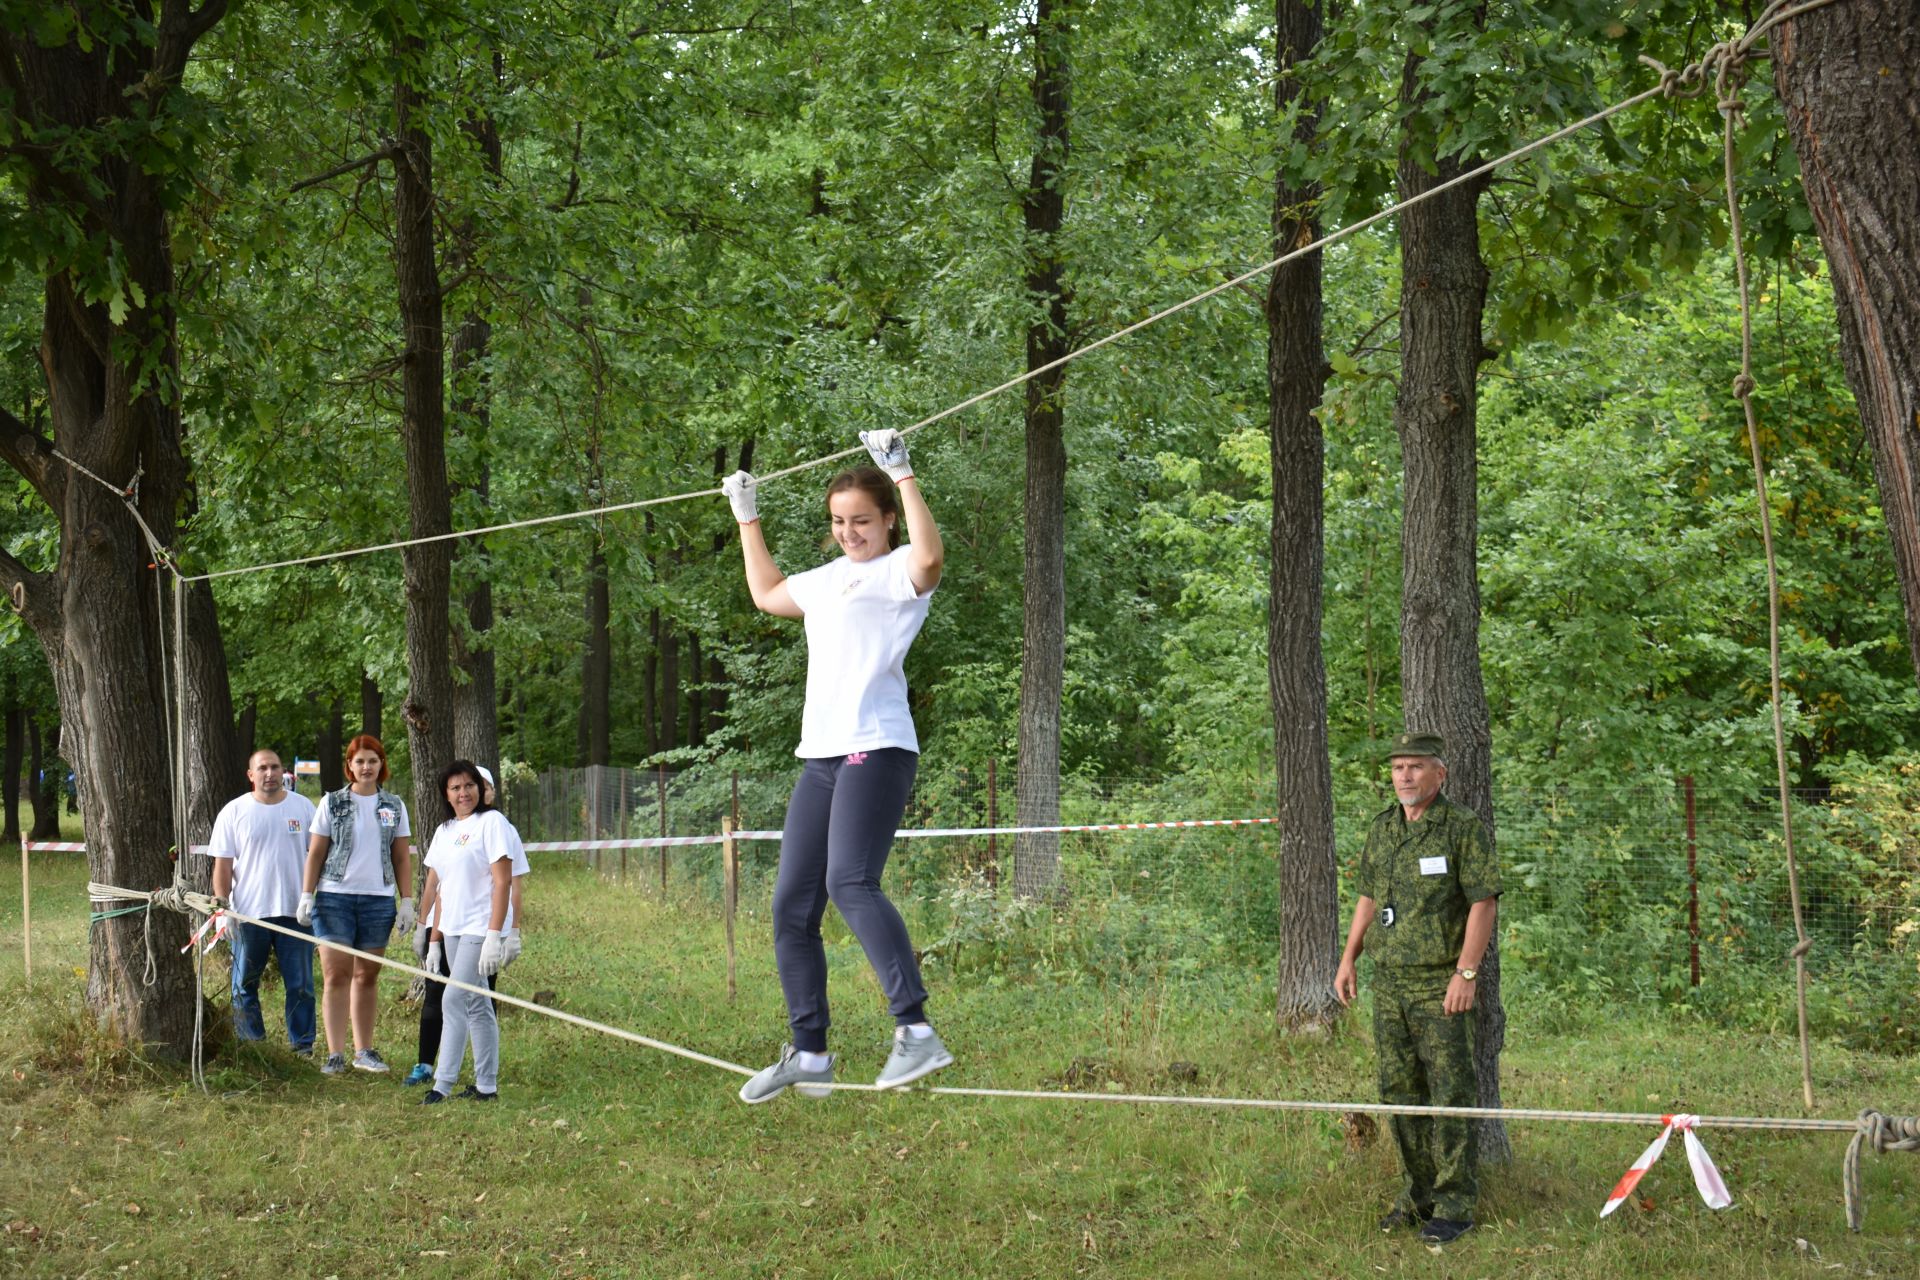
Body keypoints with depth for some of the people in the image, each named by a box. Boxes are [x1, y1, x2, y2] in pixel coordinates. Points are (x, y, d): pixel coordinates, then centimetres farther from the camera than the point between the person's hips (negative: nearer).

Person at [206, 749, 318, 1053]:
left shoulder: (303, 807, 6)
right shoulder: (234, 812, 2)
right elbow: (222, 865, 1)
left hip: (295, 911, 1)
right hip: (249, 913, 0)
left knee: (300, 985, 2)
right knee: (245, 985, 5)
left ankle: (303, 1045, 10)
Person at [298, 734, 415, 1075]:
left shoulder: (394, 806, 9)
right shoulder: (332, 803, 4)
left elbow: (402, 858, 11)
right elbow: (315, 852, 4)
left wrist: (407, 901, 5)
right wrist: (306, 896, -2)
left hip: (378, 898, 2)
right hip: (335, 897, -2)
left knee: (367, 976, 7)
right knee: (336, 975, -7)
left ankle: (364, 1050, 15)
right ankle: (334, 1054, -5)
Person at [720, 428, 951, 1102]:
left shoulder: (898, 571, -1)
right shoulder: (827, 580, 24)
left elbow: (930, 556, -27)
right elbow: (767, 593, 44)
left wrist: (901, 473, -24)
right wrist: (747, 518, 45)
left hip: (877, 748, -9)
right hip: (821, 756, 9)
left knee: (851, 882, -27)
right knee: (791, 907, 6)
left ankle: (916, 1030, -32)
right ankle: (808, 1054, 14)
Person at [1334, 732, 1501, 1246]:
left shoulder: (1463, 828, -8)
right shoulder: (1382, 830, 12)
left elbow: (1484, 903, -12)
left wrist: (1466, 973, -18)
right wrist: (1348, 959, 14)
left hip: (1442, 985, -7)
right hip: (1389, 982, 7)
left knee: (1450, 1096, -5)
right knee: (1400, 1091, 11)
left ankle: (1455, 1204, 0)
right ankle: (1420, 1193, 21)